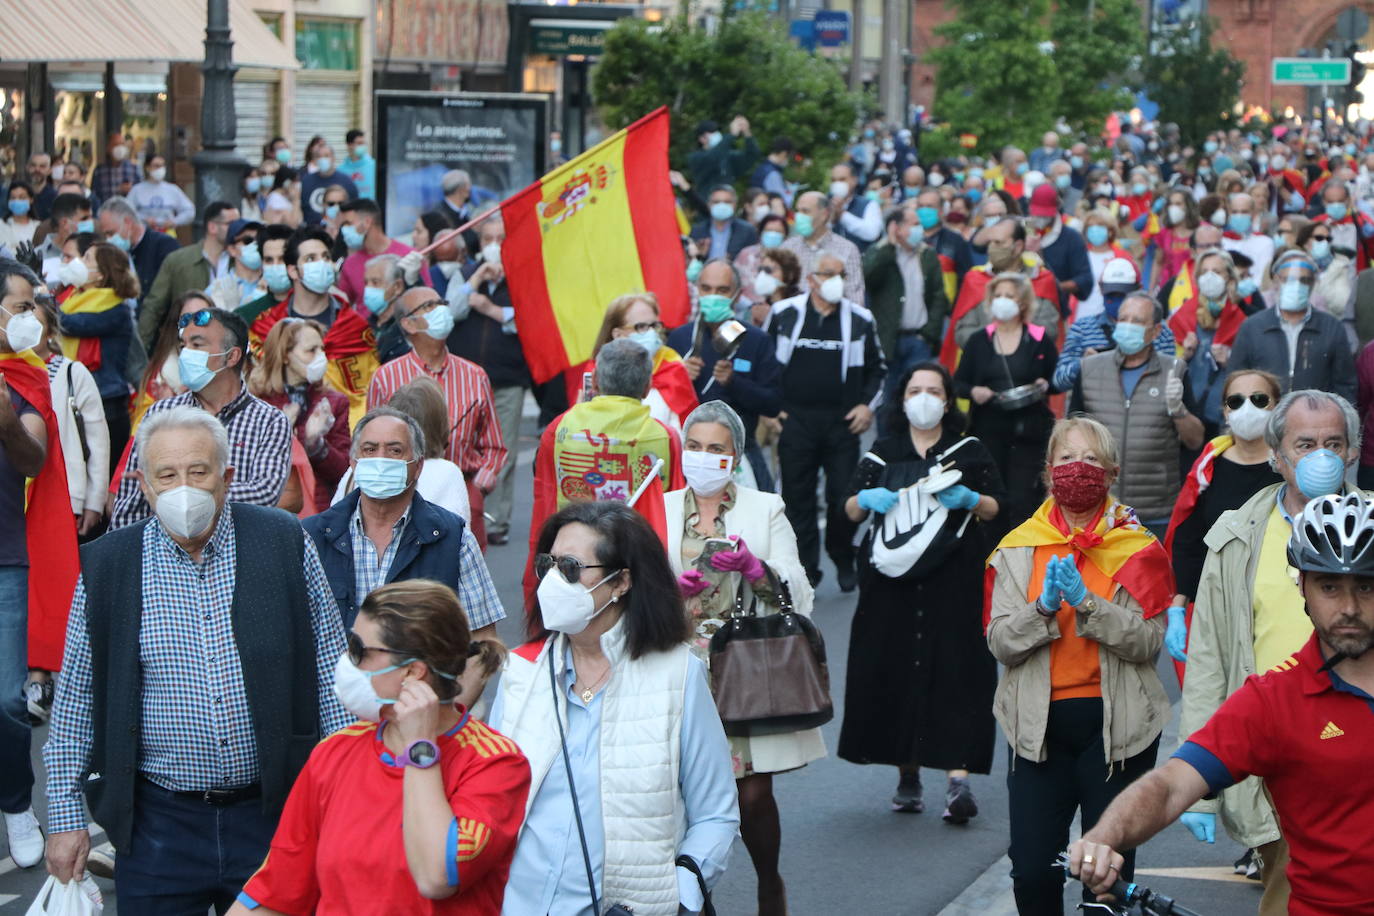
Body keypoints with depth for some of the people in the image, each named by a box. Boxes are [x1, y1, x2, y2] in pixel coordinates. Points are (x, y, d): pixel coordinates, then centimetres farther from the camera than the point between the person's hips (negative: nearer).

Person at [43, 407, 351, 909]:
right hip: (158, 822, 0)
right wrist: (66, 817, 3)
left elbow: (330, 677, 4)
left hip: (273, 812, 0)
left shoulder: (285, 543, -1)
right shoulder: (105, 566, 0)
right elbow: (75, 705, 5)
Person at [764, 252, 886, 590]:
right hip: (795, 420, 0)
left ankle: (844, 562, 18)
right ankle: (805, 568, 8)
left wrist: (868, 404, 4)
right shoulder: (784, 314, 3)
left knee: (844, 496, -2)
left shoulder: (860, 319, 6)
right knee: (798, 498, 1)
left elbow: (877, 368, 17)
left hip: (842, 422, 0)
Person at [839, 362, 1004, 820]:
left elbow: (995, 508, 8)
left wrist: (969, 499, -13)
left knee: (954, 672, -11)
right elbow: (850, 508, 13)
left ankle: (958, 777, -16)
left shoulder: (970, 452, 10)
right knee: (893, 673, 0)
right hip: (891, 580, 2)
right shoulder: (883, 453, 14)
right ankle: (907, 776, 11)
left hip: (953, 580, -2)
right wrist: (867, 499, -9)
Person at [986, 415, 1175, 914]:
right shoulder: (1019, 548, 7)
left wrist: (1088, 605, -20)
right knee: (1032, 872, -3)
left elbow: (1148, 641, -8)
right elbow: (999, 641, -1)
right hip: (1039, 724, 1)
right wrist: (1044, 606, -17)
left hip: (1116, 723, -1)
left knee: (1109, 869, 2)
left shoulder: (1136, 547, 3)